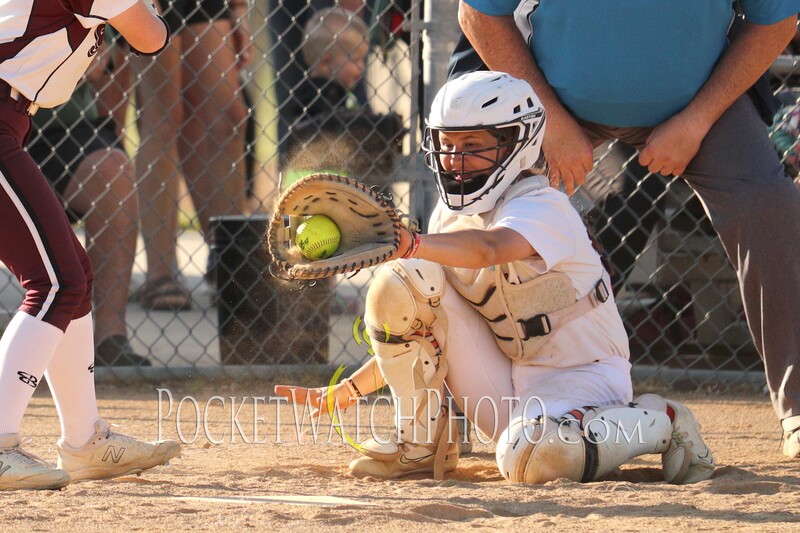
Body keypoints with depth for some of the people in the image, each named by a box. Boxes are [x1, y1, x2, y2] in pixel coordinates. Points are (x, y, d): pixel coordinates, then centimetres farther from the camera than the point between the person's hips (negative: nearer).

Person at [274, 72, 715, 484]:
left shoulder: (542, 206, -18)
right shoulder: (451, 215, 4)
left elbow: (489, 249, -43)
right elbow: (415, 331, 11)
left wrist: (411, 245, -61)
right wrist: (345, 392, 3)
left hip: (581, 375, -6)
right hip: (502, 377, 6)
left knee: (527, 458, -39)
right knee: (396, 285, -12)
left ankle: (657, 422, -9)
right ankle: (421, 445, -1)